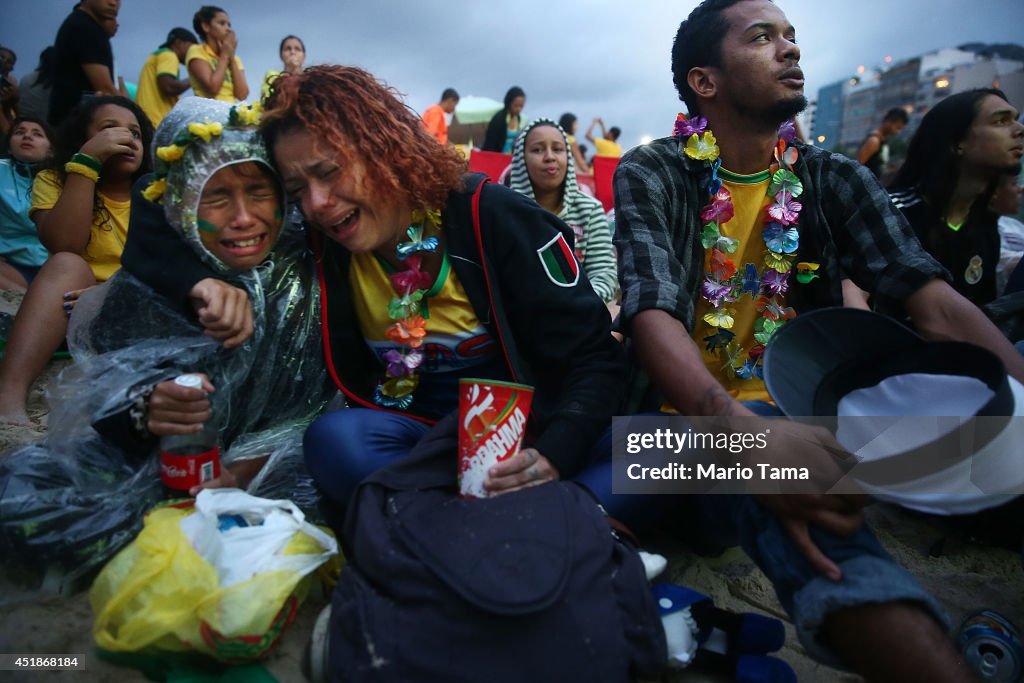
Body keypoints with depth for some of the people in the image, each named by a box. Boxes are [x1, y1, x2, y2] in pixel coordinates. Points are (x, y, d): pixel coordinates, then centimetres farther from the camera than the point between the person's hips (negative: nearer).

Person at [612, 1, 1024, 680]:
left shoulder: (835, 180, 6)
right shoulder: (650, 175, -4)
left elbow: (937, 304, -5)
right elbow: (652, 316, -20)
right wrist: (741, 428, -38)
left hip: (800, 415, 4)